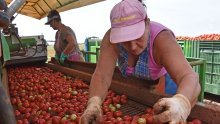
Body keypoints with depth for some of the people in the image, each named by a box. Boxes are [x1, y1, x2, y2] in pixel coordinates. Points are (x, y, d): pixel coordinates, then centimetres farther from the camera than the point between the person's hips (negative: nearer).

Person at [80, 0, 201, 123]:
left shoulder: (162, 39, -36)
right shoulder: (111, 38, -29)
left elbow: (189, 77, -46)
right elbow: (102, 74, -35)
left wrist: (181, 103, -69)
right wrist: (94, 102, -56)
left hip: (163, 83, -2)